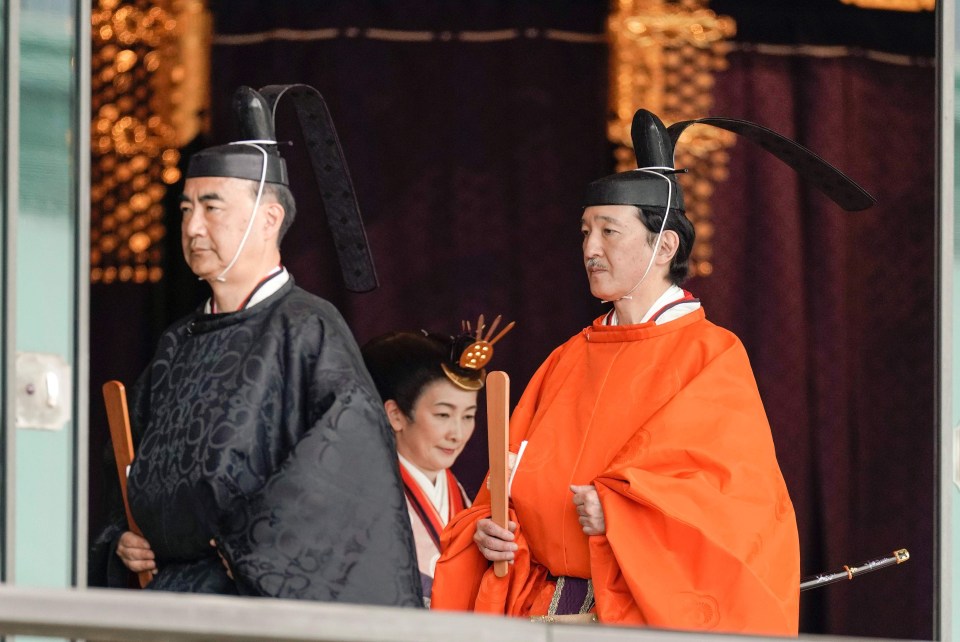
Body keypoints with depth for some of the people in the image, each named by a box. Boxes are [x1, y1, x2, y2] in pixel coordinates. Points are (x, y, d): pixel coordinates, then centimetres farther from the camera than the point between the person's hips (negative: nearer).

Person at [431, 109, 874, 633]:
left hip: (653, 610, -5)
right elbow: (521, 487, 16)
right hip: (548, 608, 5)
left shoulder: (710, 357, -1)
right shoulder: (568, 362, 16)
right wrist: (488, 529, -5)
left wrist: (618, 513, -22)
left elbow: (733, 495, -12)